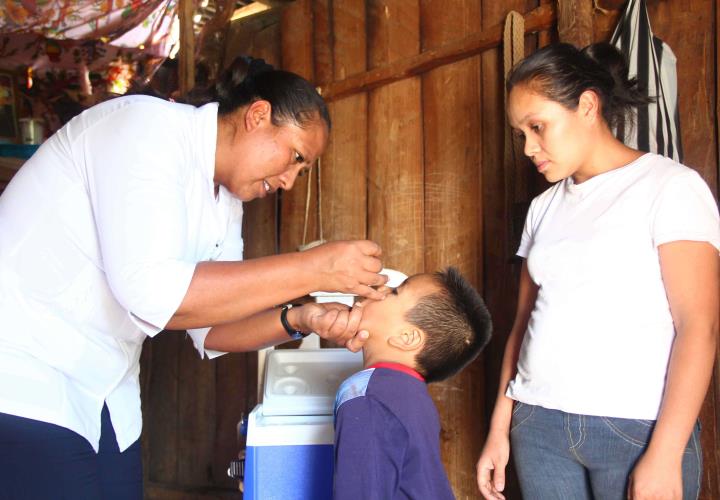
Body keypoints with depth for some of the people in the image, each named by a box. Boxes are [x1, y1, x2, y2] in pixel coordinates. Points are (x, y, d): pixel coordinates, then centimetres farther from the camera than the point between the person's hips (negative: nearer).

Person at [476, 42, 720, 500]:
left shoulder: (670, 187, -4)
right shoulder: (545, 208, 11)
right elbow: (526, 322, 11)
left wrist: (664, 455, -16)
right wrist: (500, 429, 8)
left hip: (638, 428, -4)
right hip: (538, 425, 4)